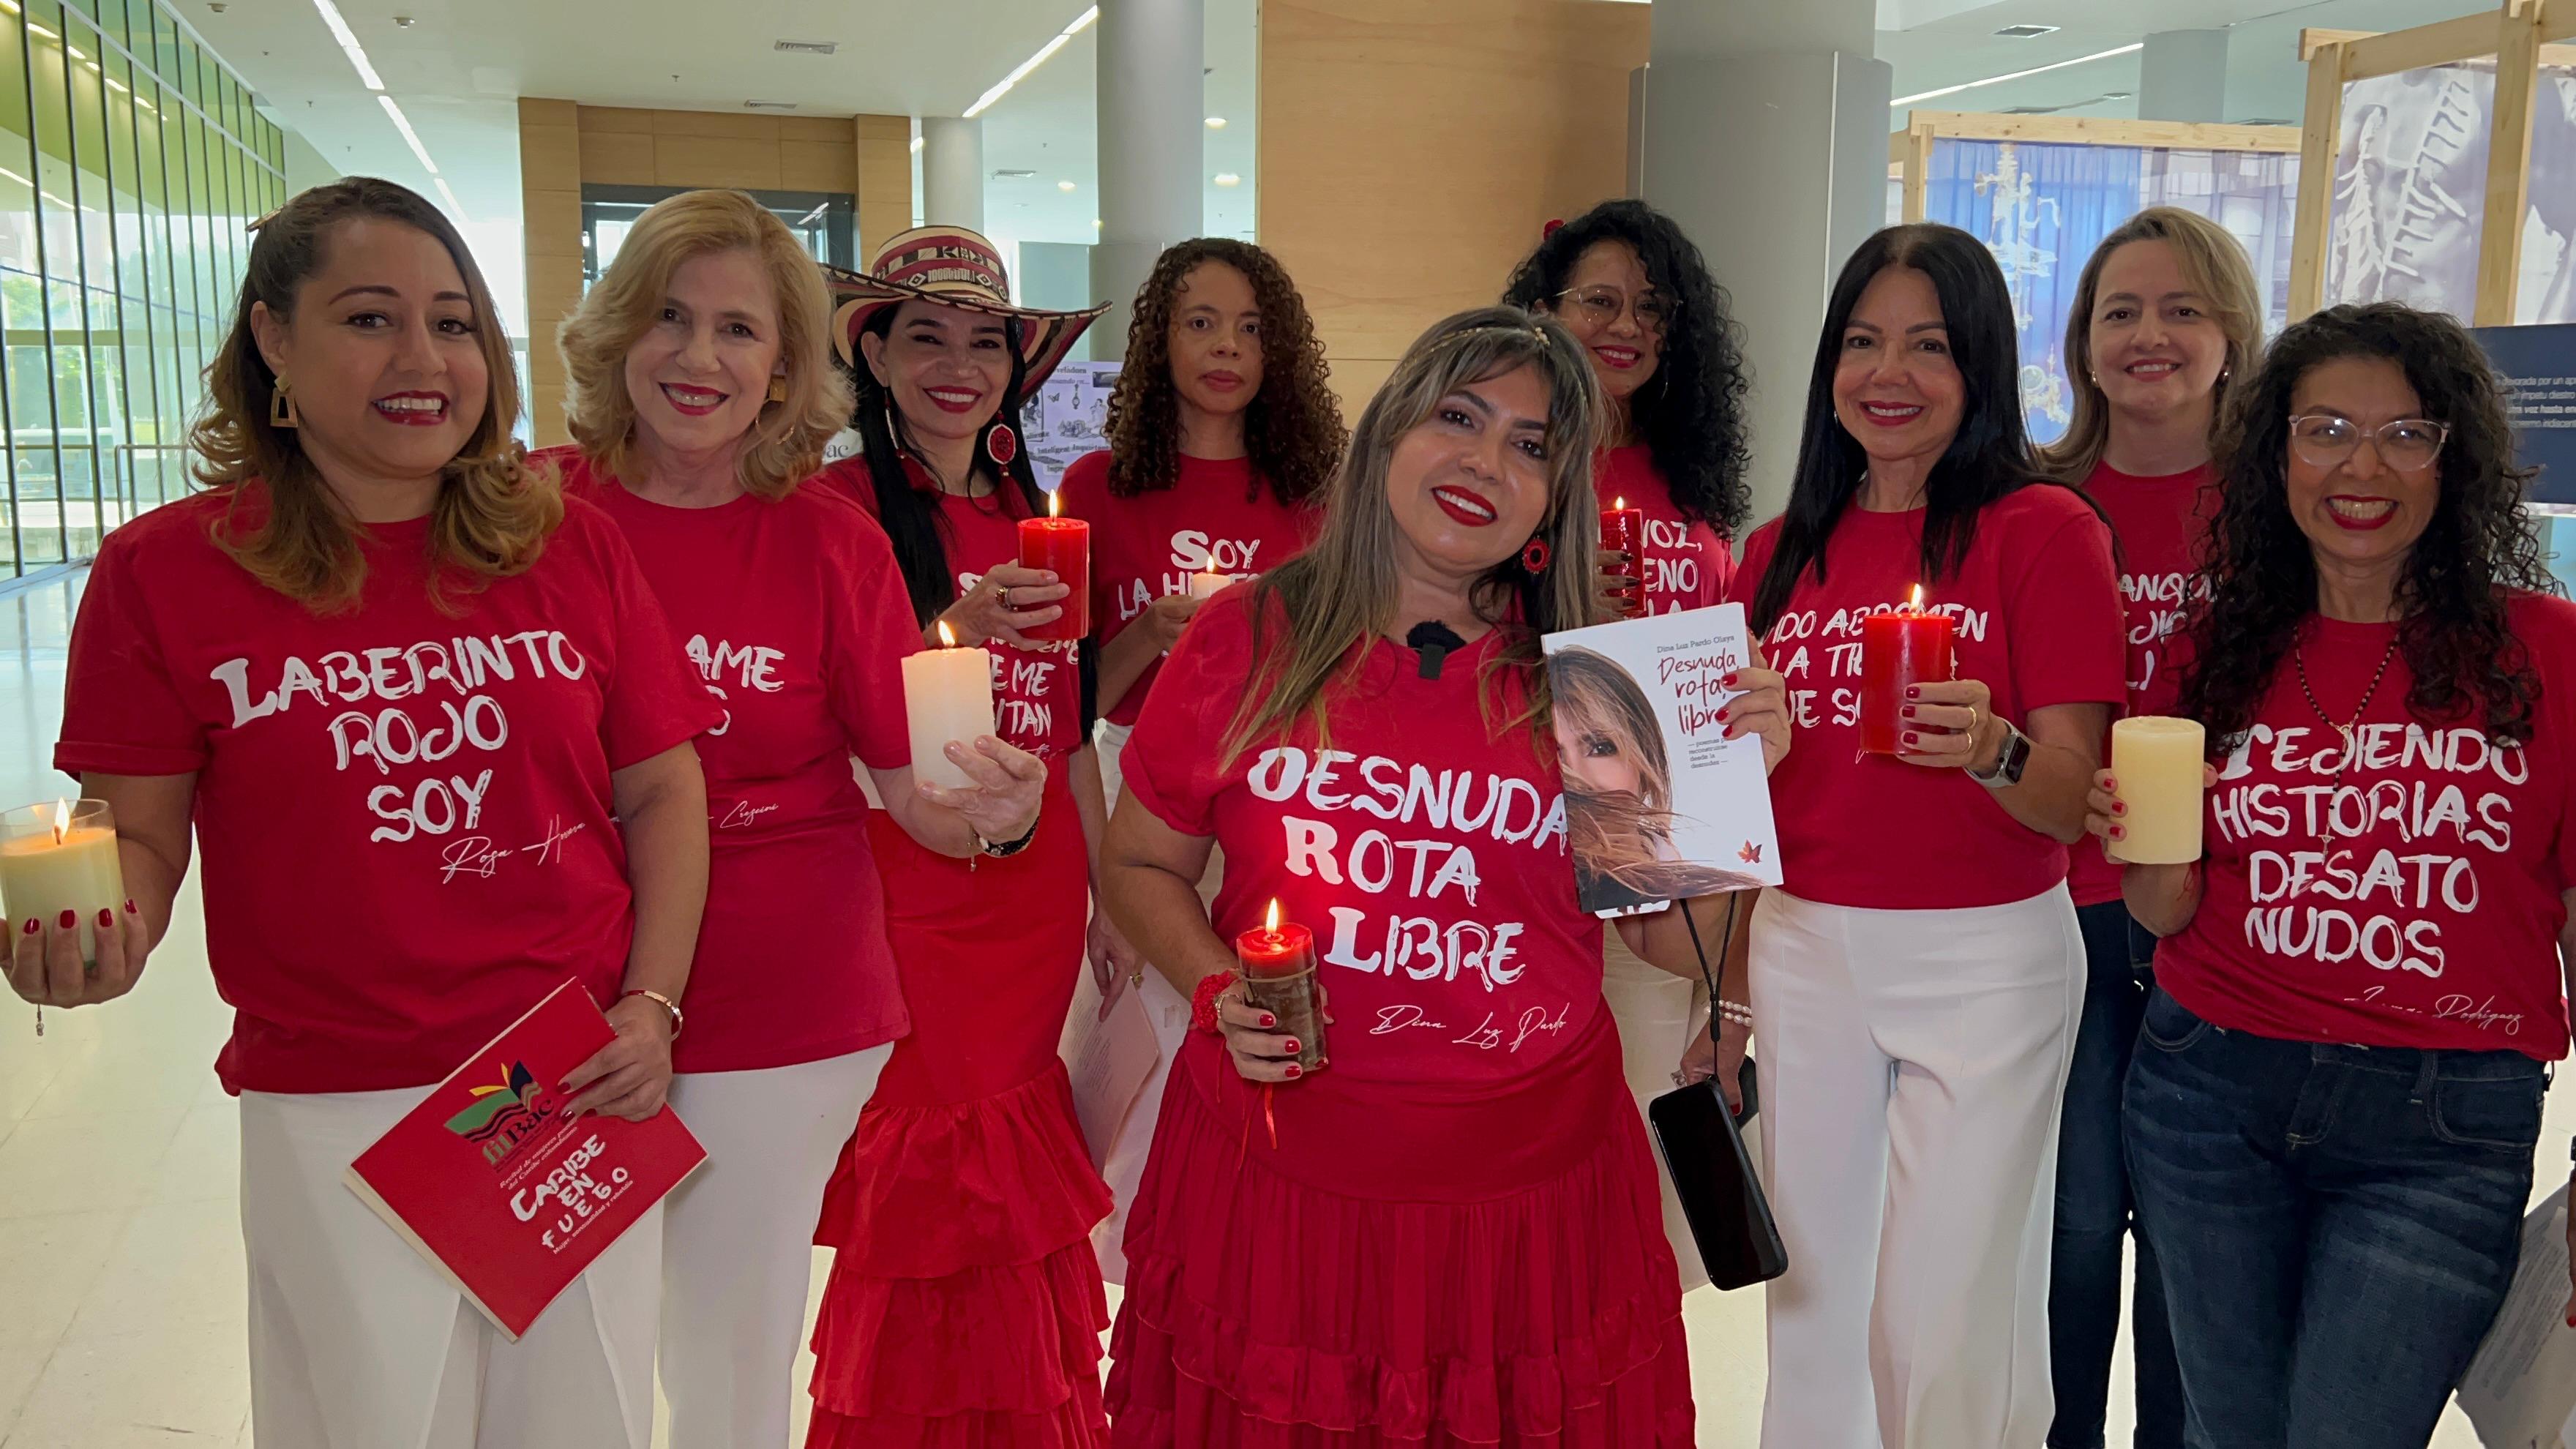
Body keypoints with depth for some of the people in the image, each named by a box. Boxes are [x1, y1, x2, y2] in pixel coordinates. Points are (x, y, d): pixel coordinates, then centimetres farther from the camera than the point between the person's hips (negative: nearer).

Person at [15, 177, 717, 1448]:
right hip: (336, 1112, -2)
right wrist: (107, 930, -21)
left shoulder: (572, 546, 0)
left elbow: (660, 789, 4)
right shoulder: (163, 571, -5)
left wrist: (652, 1004, -6)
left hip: (586, 1094, 2)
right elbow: (136, 828, 1)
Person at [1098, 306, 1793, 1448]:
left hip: (1529, 1198, 1)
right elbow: (1139, 862, 7)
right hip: (1278, 1174, 0)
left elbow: (1676, 941, 3)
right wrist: (1218, 992, -10)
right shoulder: (1249, 639, -3)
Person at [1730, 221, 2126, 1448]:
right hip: (1805, 947, 4)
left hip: (1985, 958, -4)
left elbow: (2073, 805, -9)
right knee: (1813, 1301, 15)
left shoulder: (2045, 529, -7)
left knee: (1945, 1327, 2)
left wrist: (1991, 749, -30)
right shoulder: (1781, 551, 7)